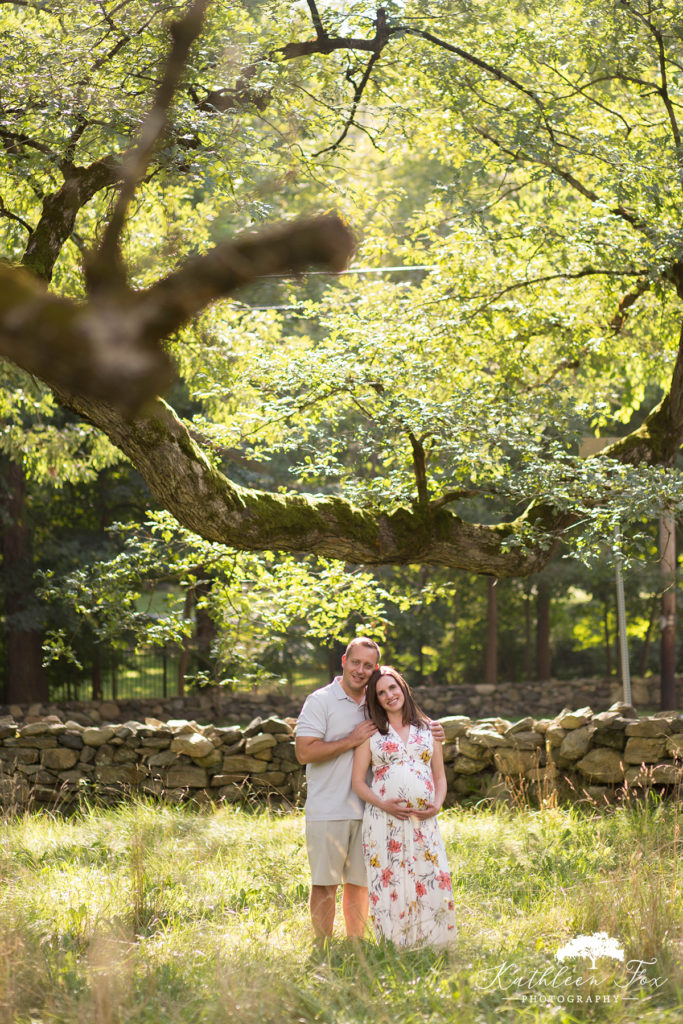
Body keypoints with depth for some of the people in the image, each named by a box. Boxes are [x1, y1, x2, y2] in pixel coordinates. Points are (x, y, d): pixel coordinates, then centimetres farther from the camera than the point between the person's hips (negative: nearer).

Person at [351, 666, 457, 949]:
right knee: (388, 886, -7)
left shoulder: (427, 729, 15)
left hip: (424, 822, 2)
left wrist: (437, 806, -2)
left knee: (433, 882, -8)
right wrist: (383, 804, -12)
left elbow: (440, 776, 17)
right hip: (384, 820, -2)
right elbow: (358, 781, 4)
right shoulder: (371, 732, 8)